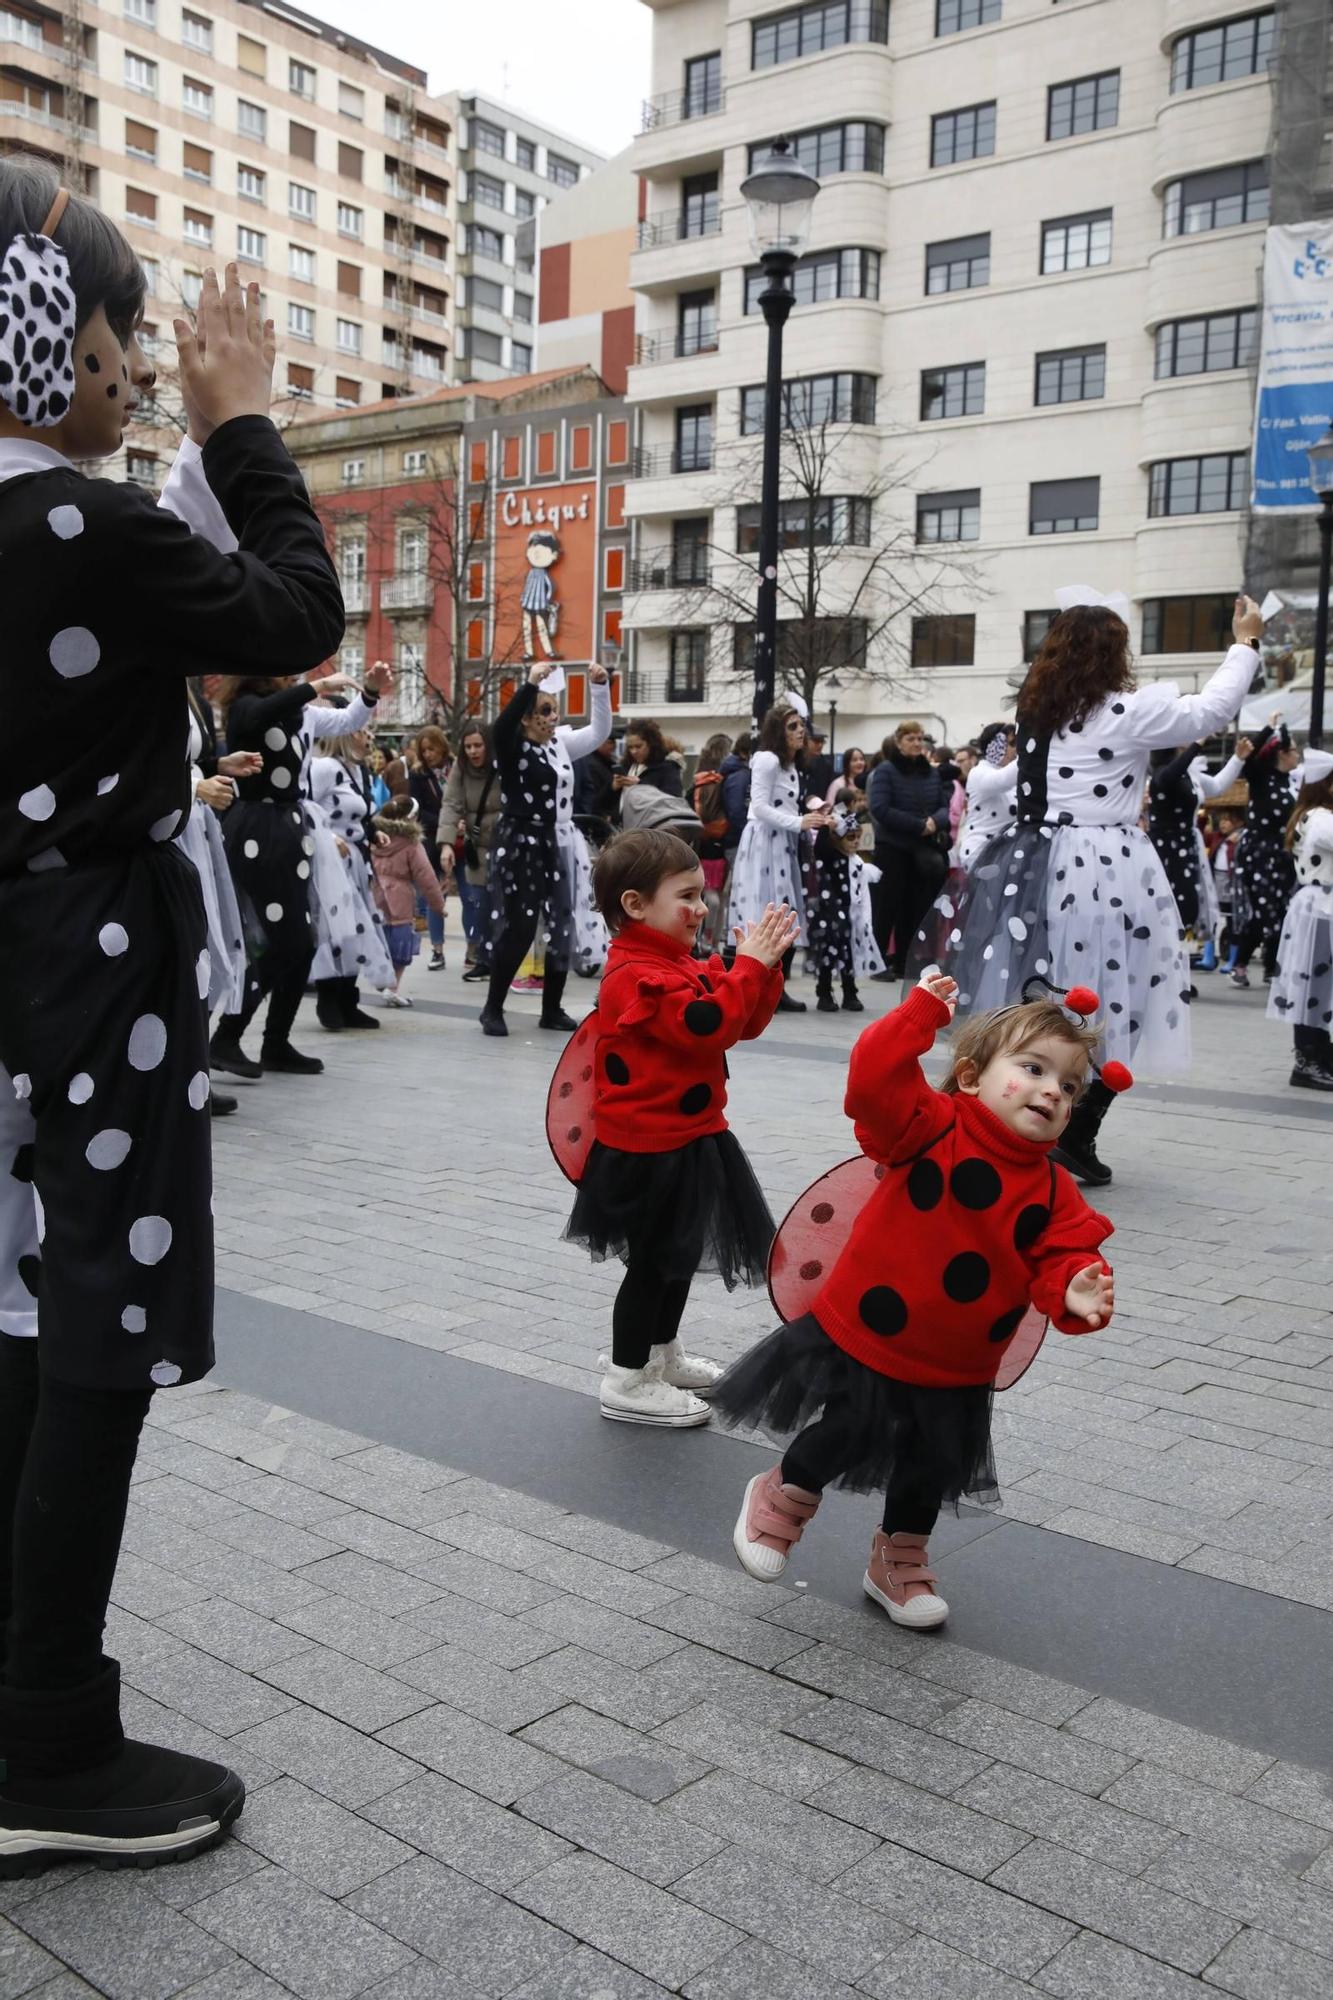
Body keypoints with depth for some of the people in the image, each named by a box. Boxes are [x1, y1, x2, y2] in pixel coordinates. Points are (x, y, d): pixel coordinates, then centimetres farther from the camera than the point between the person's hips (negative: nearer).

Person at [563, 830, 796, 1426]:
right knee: (653, 1260, 0)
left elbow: (745, 1022, 11)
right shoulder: (637, 976, -21)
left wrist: (764, 963, -2)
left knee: (679, 1253, 21)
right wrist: (749, 964, -23)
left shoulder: (684, 966, 11)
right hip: (650, 1147, -10)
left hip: (687, 1139, 10)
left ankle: (663, 1355, 37)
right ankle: (626, 1382, 12)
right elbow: (710, 1025, -31)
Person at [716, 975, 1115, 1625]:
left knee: (931, 1468, 20)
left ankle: (899, 1563, 46)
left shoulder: (1053, 1191, -4)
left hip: (956, 1371, 6)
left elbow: (1059, 1258, -9)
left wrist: (1074, 1292, -31)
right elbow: (876, 1078, -33)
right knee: (847, 1437, 3)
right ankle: (780, 1499, 36)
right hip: (864, 1339, -5)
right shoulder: (933, 1129, -19)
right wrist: (923, 1009, -30)